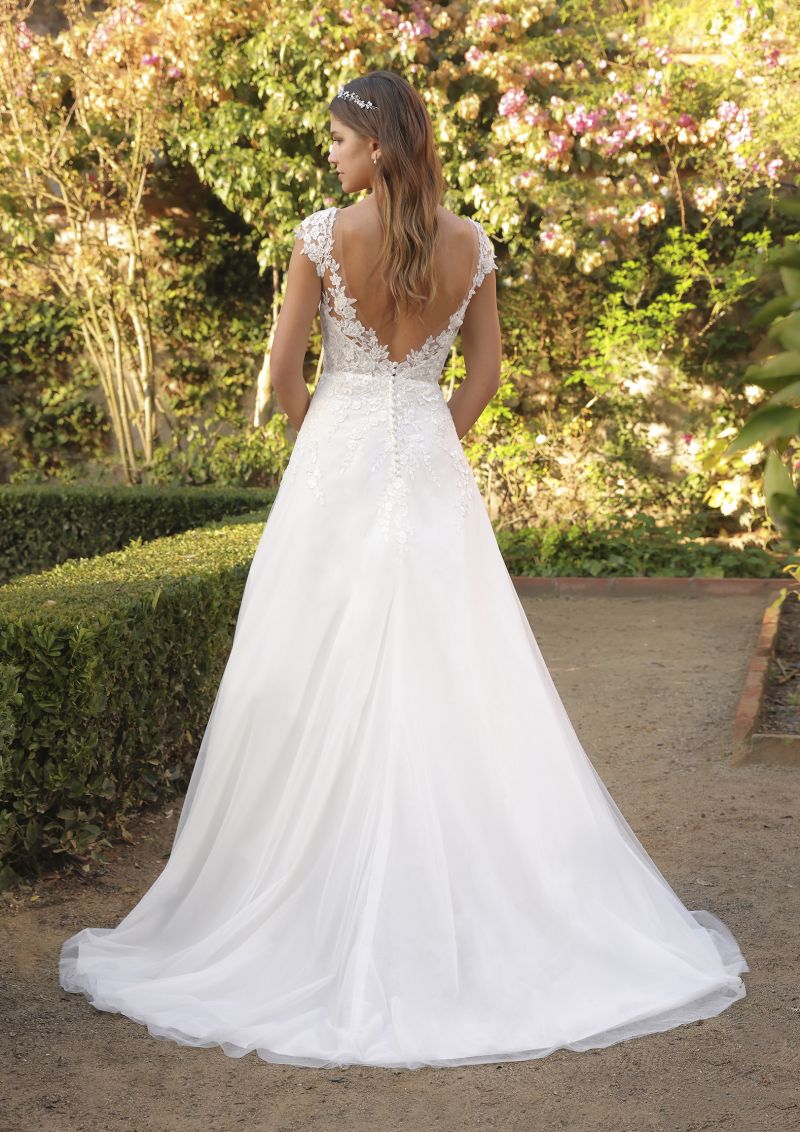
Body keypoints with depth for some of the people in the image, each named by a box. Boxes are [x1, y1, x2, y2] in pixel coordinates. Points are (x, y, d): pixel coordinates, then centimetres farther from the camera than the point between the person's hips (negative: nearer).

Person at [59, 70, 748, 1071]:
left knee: (325, 686, 4)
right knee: (446, 681, 8)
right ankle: (472, 906, 15)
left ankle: (329, 906, 11)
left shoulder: (322, 236, -7)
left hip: (337, 463, -3)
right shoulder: (470, 243, 3)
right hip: (433, 470, 3)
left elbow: (284, 369, -5)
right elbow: (485, 373, 7)